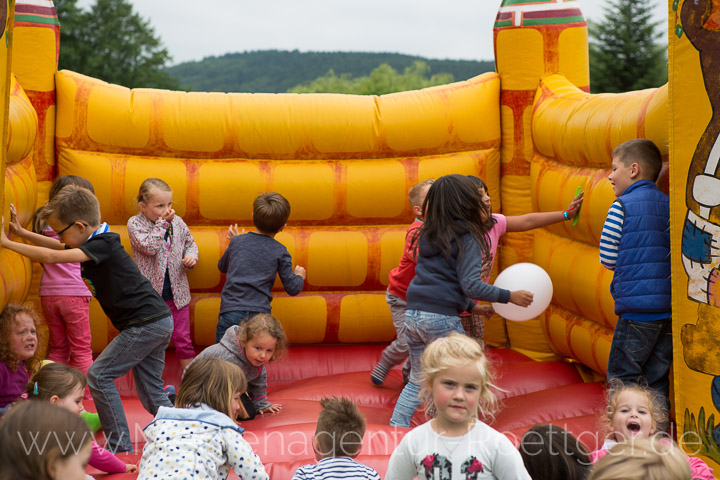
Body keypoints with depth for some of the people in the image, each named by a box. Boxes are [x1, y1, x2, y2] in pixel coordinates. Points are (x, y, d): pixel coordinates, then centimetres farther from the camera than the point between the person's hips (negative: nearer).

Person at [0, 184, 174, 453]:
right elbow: (59, 248, 30)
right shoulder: (96, 243, 13)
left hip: (146, 324, -10)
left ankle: (120, 447, -1)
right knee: (150, 391, 13)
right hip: (158, 321, 10)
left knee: (99, 375, -4)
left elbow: (52, 257, -22)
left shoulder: (103, 245, -15)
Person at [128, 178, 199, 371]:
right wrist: (162, 223, -20)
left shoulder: (177, 222, 1)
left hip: (177, 293, 3)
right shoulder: (135, 223, -10)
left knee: (182, 339, 9)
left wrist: (191, 256, -5)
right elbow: (149, 247, -24)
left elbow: (190, 243, 15)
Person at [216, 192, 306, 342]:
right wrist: (299, 276, 27)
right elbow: (293, 288, 4)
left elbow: (222, 266, 27)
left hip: (230, 313, 1)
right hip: (260, 316, -1)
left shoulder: (237, 241, 8)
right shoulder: (280, 252, 2)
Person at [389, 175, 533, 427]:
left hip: (413, 314, 7)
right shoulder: (467, 237, -8)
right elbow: (470, 285, -17)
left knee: (417, 381, 19)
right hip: (441, 319, -7)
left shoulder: (428, 235, 14)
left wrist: (471, 306, 27)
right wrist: (510, 297, -8)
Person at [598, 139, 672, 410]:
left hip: (637, 307, -6)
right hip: (671, 308, 7)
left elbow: (608, 260, -2)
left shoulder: (622, 207, -6)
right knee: (656, 381, 13)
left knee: (622, 377, 1)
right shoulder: (669, 205, 12)